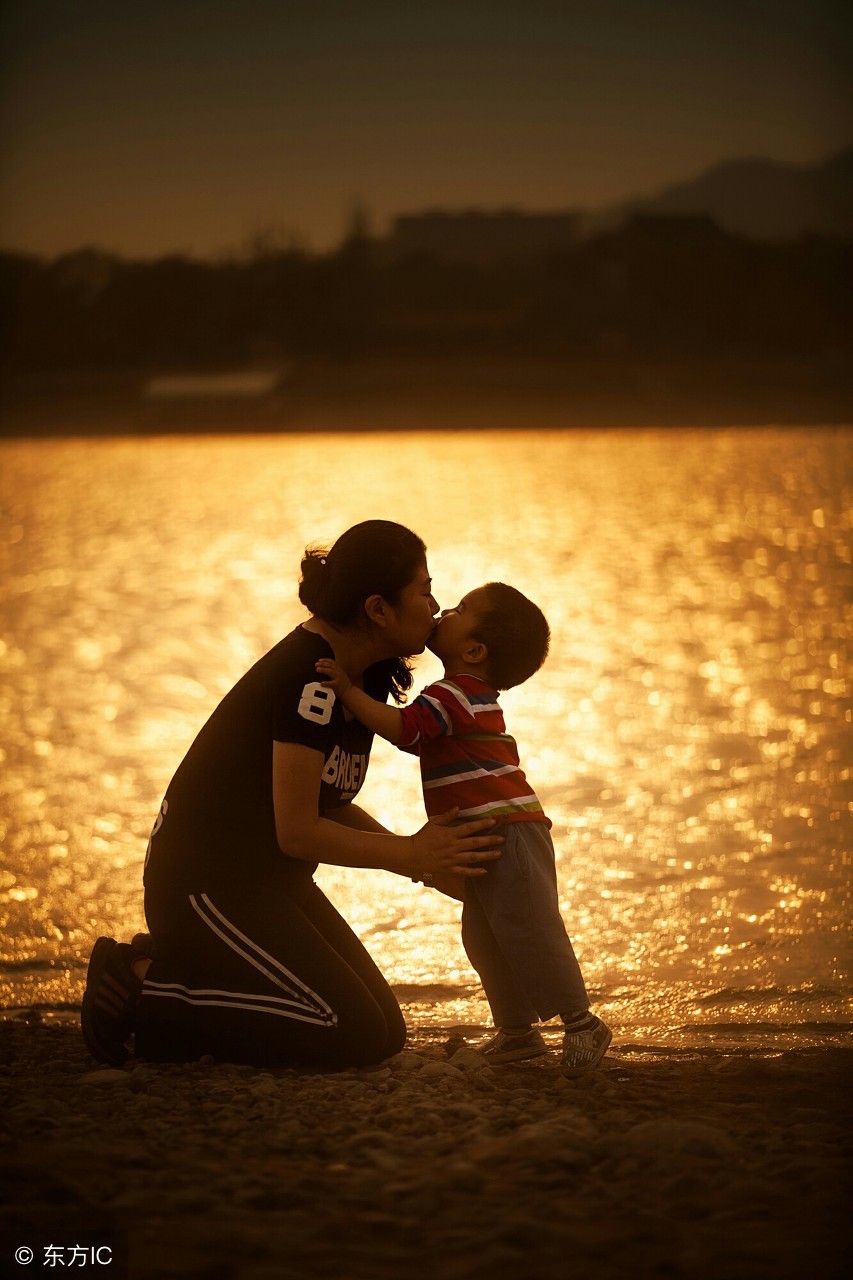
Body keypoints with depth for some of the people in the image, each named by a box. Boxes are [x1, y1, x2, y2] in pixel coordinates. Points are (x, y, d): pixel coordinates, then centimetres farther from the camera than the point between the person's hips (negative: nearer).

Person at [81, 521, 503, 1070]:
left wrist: (424, 855, 0)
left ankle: (171, 968, 11)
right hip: (204, 880, -10)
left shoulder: (364, 676, 6)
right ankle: (144, 986, -9)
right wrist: (412, 853, -14)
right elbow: (298, 832, -23)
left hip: (270, 880, 10)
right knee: (352, 1034, -17)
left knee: (385, 1033, 5)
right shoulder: (310, 678, -23)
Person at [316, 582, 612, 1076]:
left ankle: (581, 1022, -2)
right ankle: (517, 1030, 19)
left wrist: (349, 690, -28)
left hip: (509, 832, -10)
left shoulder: (453, 696, -15)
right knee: (485, 940, 13)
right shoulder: (475, 696, 18)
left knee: (528, 932, -8)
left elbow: (402, 727, -29)